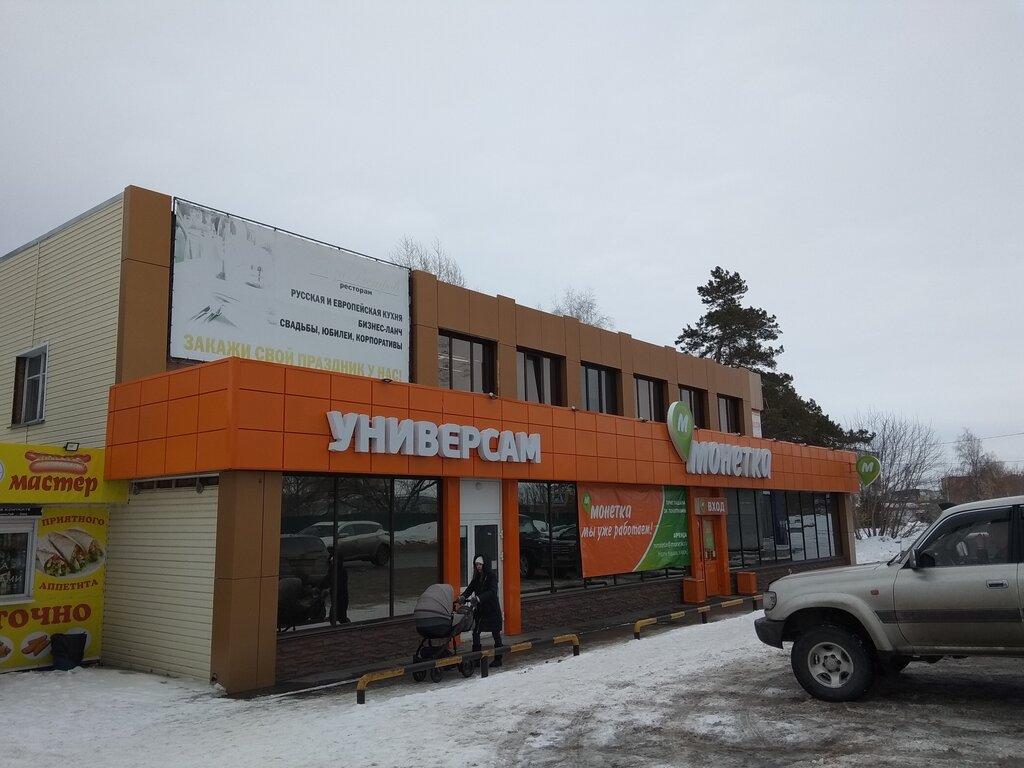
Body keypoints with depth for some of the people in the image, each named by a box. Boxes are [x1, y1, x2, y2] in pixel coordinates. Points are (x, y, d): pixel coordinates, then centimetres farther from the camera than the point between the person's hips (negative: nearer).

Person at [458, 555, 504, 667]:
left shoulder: (492, 577, -11)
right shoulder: (476, 578, 8)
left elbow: (492, 591, -25)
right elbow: (470, 589, -3)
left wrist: (479, 598, -38)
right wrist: (463, 596, -25)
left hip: (492, 610, -6)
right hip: (480, 609, 6)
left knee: (496, 634, 3)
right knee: (475, 632, 1)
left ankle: (498, 659, 12)